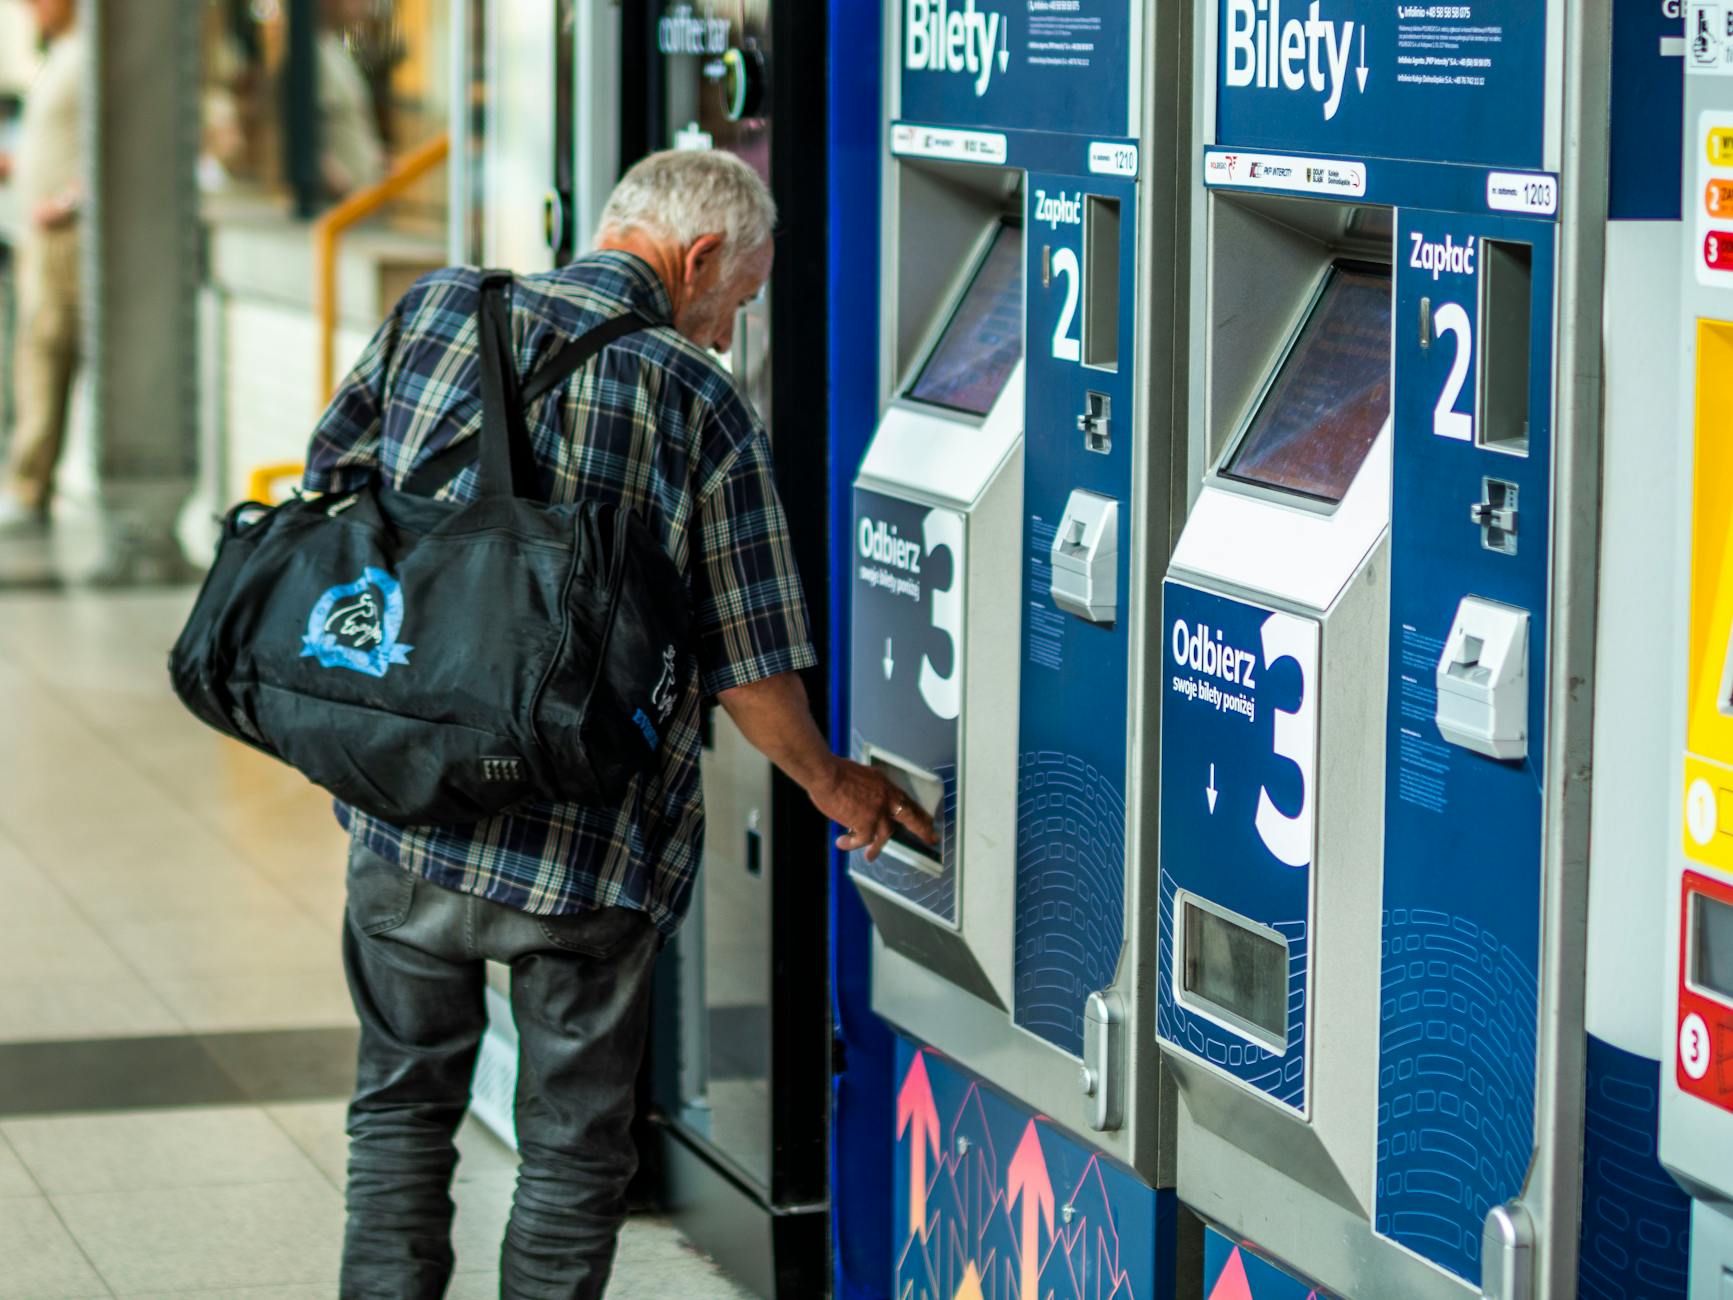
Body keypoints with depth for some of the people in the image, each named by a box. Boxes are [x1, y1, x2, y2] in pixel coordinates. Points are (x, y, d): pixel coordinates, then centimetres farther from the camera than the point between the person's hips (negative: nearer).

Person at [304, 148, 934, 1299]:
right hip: (590, 853, -3)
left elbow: (331, 492, 9)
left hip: (406, 808, 3)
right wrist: (832, 785, 13)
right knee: (574, 1150, 13)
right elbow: (751, 668, -5)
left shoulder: (439, 313, -1)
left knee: (405, 1106, 21)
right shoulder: (703, 406, -8)